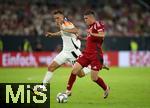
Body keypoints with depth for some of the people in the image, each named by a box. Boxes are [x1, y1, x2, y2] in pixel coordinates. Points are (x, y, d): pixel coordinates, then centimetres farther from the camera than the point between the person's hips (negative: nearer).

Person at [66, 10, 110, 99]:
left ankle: (106, 88, 23)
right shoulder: (90, 26, 18)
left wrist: (91, 34, -33)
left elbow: (102, 36, -23)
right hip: (87, 53, 8)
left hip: (96, 55, -8)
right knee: (74, 70, -6)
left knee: (94, 78, -5)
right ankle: (68, 91, 1)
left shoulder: (98, 24, -8)